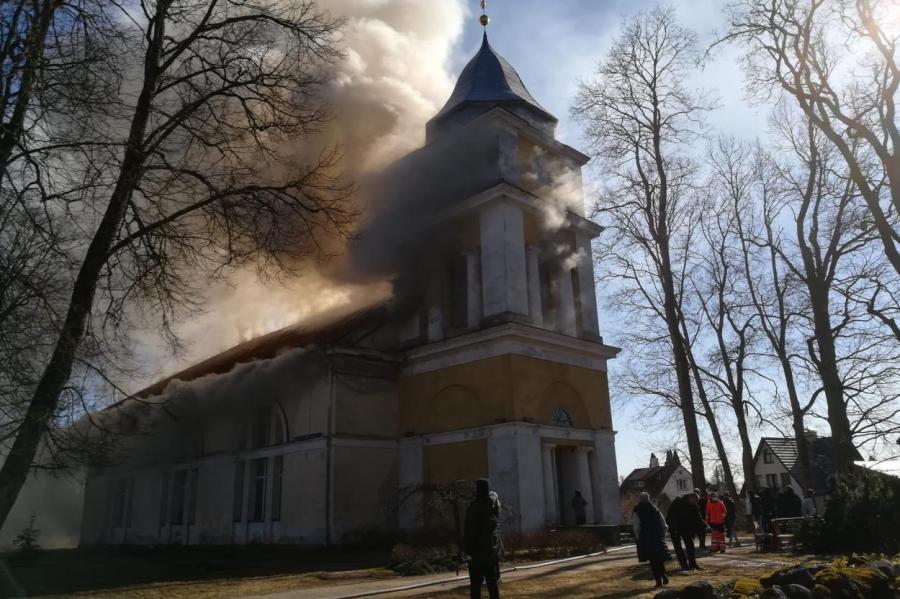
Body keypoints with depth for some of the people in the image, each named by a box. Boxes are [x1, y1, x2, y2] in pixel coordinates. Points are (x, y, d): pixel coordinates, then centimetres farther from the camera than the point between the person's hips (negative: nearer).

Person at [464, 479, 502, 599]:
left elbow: (470, 531, -15)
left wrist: (467, 548, -13)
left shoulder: (475, 506, -15)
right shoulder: (494, 503, 1)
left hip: (477, 550, -6)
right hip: (492, 549, 6)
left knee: (475, 582, 0)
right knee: (493, 581, 11)